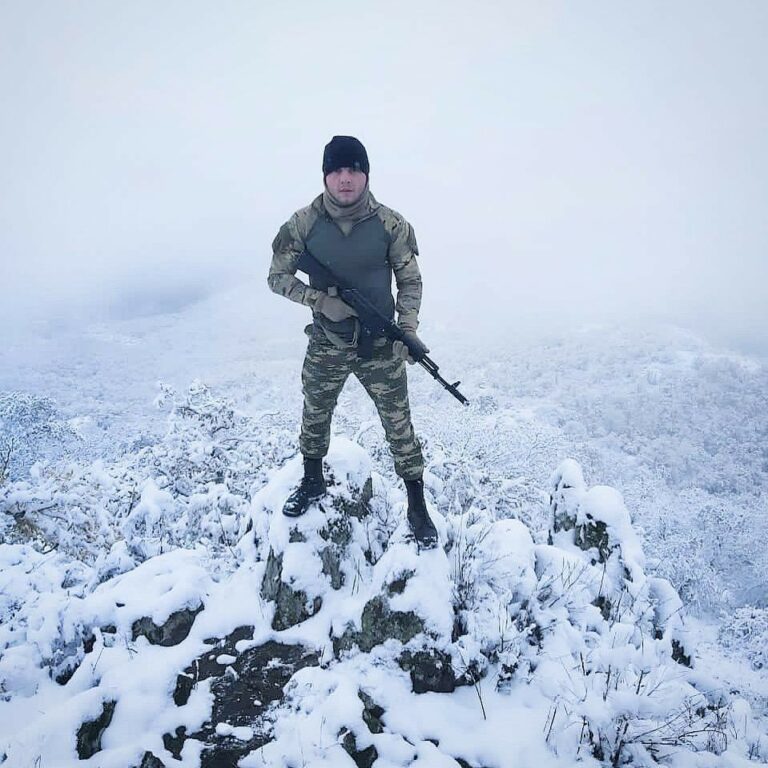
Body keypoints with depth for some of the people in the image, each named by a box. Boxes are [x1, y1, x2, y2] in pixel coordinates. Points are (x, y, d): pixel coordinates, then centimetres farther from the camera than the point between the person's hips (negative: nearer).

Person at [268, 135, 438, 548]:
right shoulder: (303, 224, -9)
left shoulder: (390, 224, -10)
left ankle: (417, 505, 23)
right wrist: (320, 300, -15)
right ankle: (312, 482, 47)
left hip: (381, 346, -1)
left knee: (399, 426, 5)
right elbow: (277, 276, 0)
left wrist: (408, 329, -14)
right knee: (314, 417, 19)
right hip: (325, 346, 2)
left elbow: (410, 281, 0)